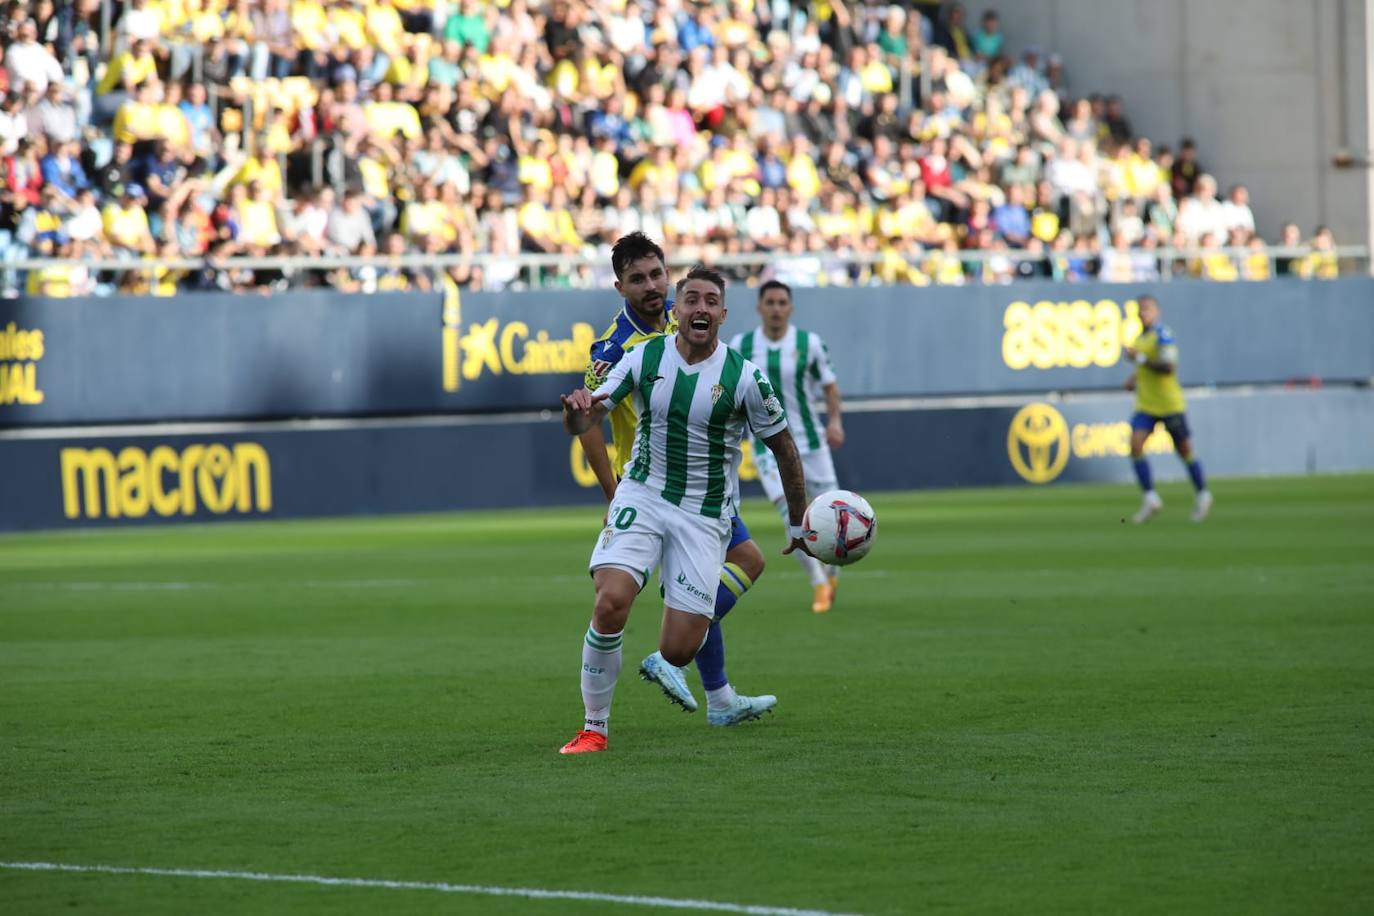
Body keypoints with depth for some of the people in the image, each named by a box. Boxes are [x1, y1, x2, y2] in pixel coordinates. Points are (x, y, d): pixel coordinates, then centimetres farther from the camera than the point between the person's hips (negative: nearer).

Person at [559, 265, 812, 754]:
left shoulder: (744, 377, -10)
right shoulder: (644, 357, -4)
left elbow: (783, 447, 3)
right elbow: (586, 421, -4)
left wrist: (798, 523, 8)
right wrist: (576, 410, -29)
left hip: (704, 516, -1)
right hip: (642, 497, 1)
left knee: (677, 652, -9)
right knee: (610, 602, -25)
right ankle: (594, 727, -9)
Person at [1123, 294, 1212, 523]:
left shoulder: (1163, 335, -14)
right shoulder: (1141, 338, 11)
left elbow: (1168, 366, -25)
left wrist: (1140, 358, -26)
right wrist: (1135, 379, 11)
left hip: (1170, 405, -7)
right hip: (1146, 407, 7)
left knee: (1185, 451, 5)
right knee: (1135, 444, -13)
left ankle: (1202, 495, 24)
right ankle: (1150, 498, -10)